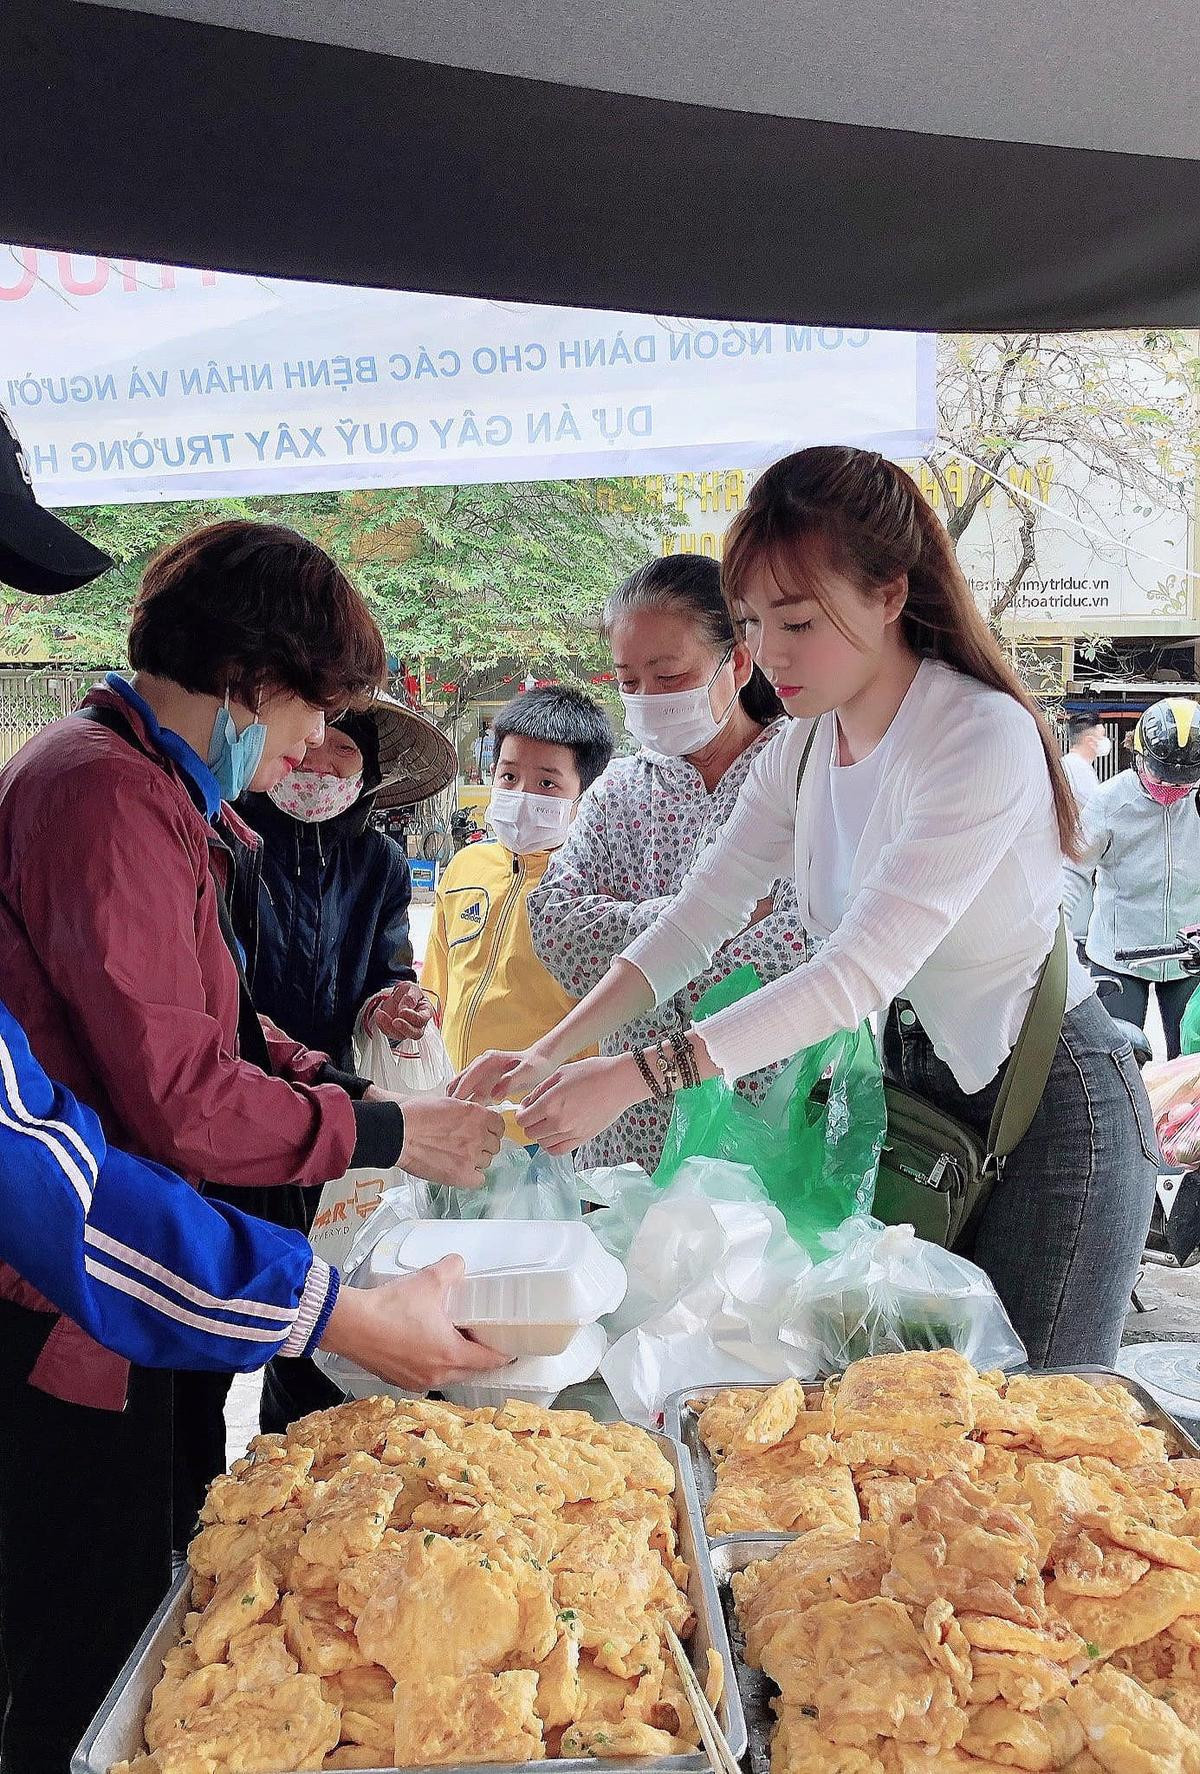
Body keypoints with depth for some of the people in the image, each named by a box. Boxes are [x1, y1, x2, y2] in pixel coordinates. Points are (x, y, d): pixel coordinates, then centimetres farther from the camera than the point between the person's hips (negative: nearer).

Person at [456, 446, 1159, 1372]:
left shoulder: (981, 739, -24)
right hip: (917, 1083, 7)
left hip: (1050, 1101, -7)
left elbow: (858, 974, -31)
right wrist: (551, 1056, -12)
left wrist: (633, 1076, -35)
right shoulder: (804, 747, 0)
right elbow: (694, 920, 0)